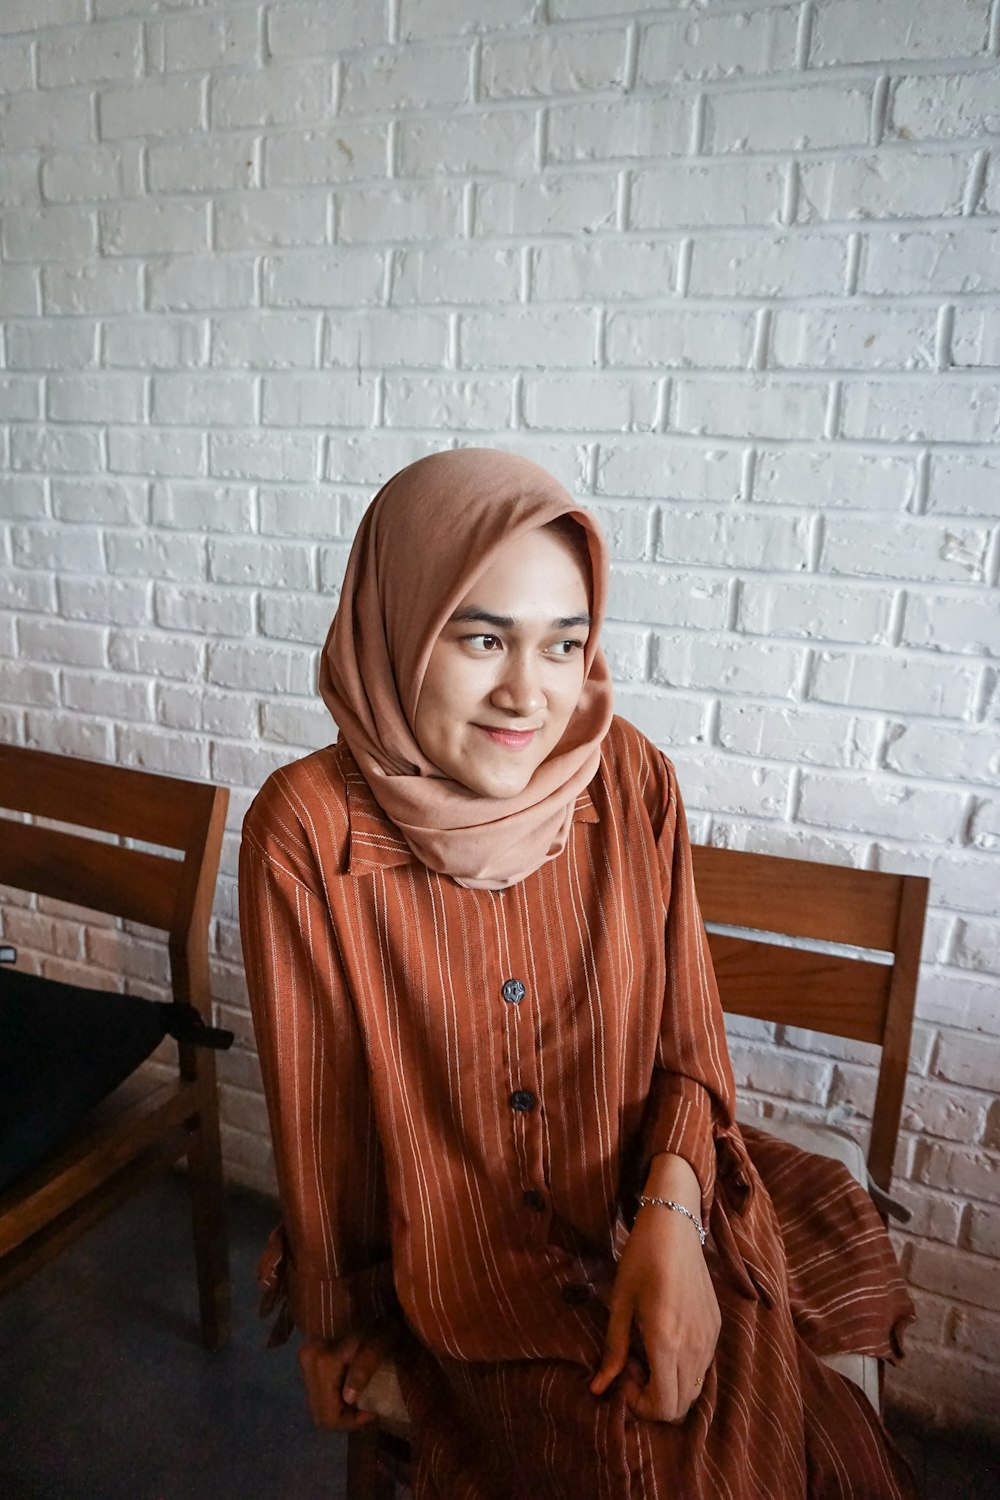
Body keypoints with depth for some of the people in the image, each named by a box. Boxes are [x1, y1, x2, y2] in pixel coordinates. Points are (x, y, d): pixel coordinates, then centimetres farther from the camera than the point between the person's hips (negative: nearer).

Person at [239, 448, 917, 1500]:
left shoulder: (630, 780, -12)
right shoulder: (308, 830, -20)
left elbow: (686, 1041, -1)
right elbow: (314, 1107, -8)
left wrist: (673, 1215, -17)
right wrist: (333, 1324, 5)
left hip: (649, 1219, 3)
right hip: (459, 1256, -2)